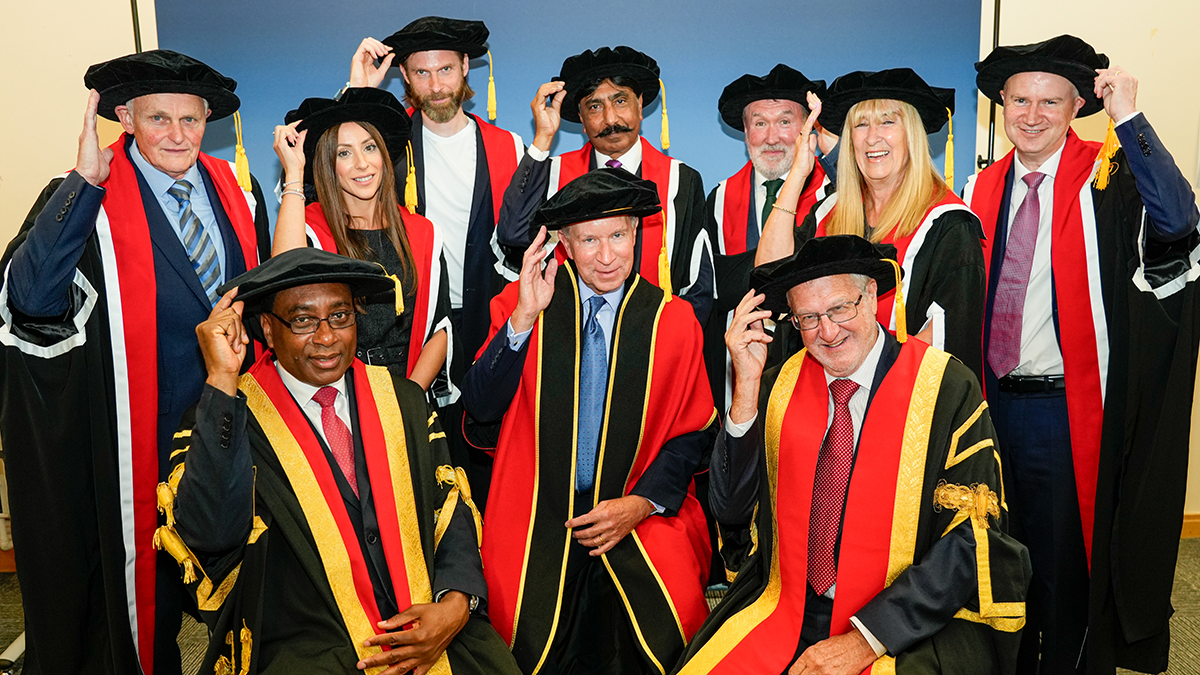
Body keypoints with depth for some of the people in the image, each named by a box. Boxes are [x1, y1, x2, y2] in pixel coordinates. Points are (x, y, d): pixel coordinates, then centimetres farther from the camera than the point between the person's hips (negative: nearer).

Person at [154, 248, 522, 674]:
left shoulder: (404, 401, 9)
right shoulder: (227, 415, -3)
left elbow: (453, 508, 7)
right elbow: (209, 533, -19)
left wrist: (456, 604, -10)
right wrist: (222, 380, -21)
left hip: (428, 626, 1)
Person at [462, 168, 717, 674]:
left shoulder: (672, 320, 3)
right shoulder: (522, 304, 2)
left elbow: (694, 432, 7)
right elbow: (480, 407, -7)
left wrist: (641, 503, -8)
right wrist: (523, 319, -18)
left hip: (642, 517, 1)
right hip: (536, 519, 0)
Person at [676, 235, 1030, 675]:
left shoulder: (946, 388, -7)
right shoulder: (779, 385, 2)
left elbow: (970, 538, -10)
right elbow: (732, 510, -2)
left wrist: (865, 640, -16)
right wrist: (747, 386, -11)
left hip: (910, 630, -2)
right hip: (786, 614, 3)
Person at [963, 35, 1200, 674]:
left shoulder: (1108, 180, -8)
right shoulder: (984, 189, 7)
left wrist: (1128, 117, -27)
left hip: (1064, 406, -5)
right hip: (994, 399, 5)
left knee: (1064, 561, 8)